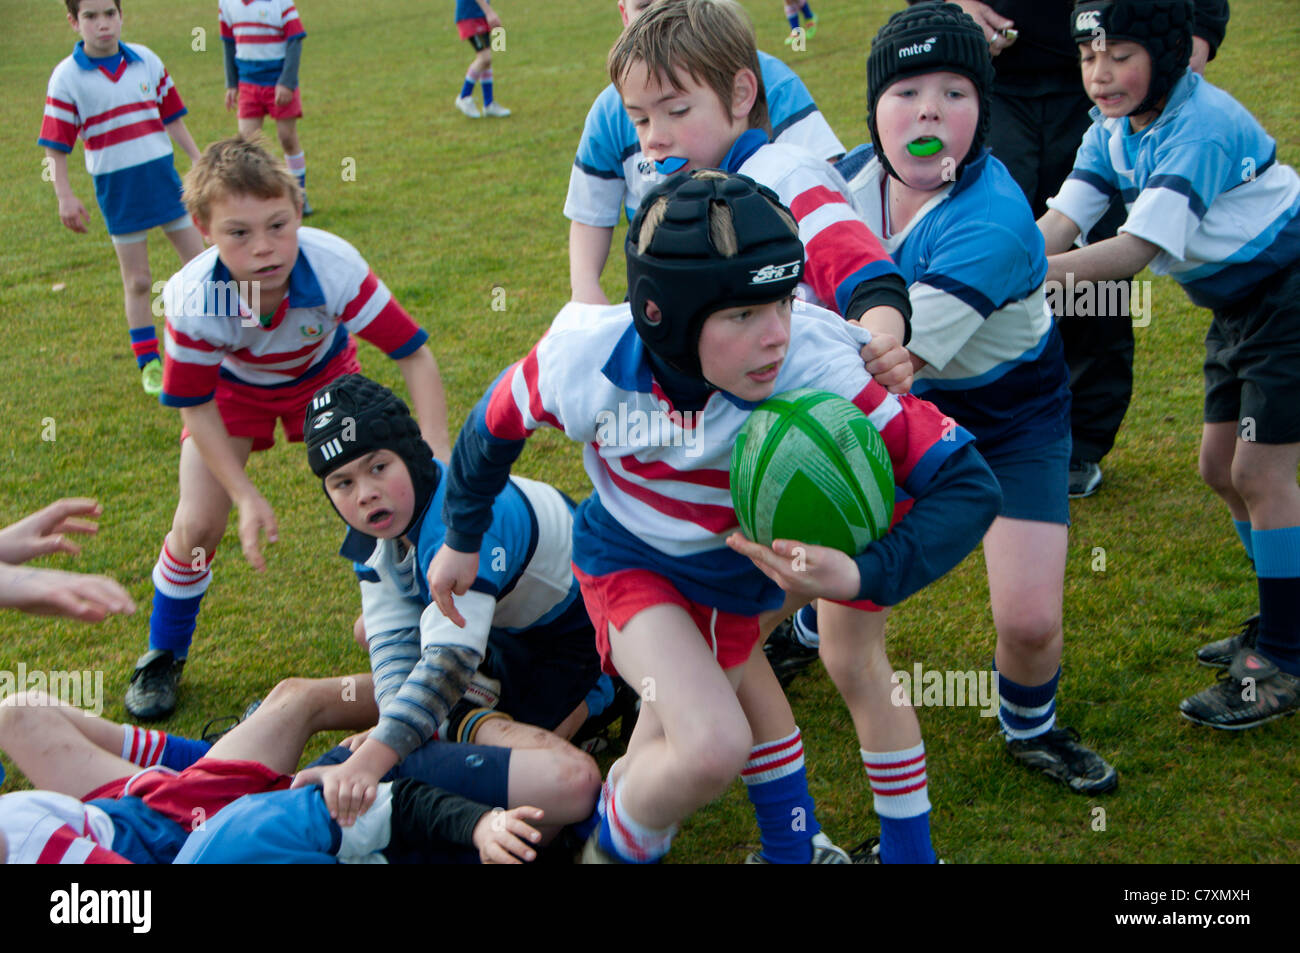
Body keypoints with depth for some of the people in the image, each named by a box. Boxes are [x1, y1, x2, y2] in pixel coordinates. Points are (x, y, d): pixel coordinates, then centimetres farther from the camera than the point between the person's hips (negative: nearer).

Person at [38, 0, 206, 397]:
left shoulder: (148, 62, 2)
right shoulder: (67, 77, -8)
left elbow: (171, 119, 12)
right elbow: (55, 147, -6)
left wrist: (199, 161, 11)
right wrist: (65, 196, -12)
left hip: (163, 175, 3)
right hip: (116, 187, -3)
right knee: (137, 282, 4)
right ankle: (148, 363, 18)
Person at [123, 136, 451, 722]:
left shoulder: (335, 268, -40)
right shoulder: (192, 300, -37)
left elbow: (414, 355, -31)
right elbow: (195, 408, -20)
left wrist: (437, 454, -42)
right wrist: (246, 496, -25)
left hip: (323, 372, 1)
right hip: (233, 385, 0)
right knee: (198, 525, -8)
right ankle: (163, 657, 18)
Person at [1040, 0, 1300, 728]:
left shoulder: (1200, 126, -28)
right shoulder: (1113, 132, -2)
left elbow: (1139, 249, -36)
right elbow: (1060, 223, -12)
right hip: (1238, 304, 9)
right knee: (1222, 466, 11)